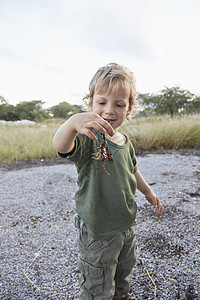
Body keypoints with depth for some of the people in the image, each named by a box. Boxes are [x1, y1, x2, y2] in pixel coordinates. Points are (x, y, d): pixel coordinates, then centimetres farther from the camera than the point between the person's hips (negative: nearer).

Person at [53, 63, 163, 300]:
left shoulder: (125, 142, -1)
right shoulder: (88, 138, -22)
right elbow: (60, 146, -44)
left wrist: (148, 192, 24)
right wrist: (72, 123, -64)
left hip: (127, 224, 7)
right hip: (97, 231, -6)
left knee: (124, 271, 32)